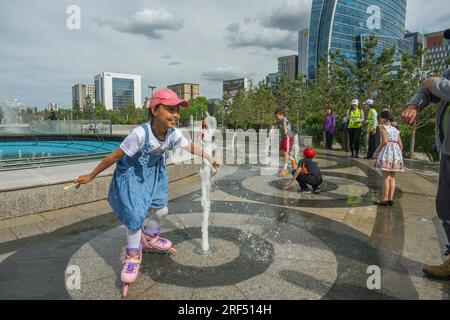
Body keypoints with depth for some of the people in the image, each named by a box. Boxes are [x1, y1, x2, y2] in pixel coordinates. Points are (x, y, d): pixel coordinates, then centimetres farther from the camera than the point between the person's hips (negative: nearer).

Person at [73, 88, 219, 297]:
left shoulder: (174, 133, -19)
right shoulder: (140, 133, -36)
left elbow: (190, 146, 3)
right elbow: (115, 156, -26)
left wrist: (208, 157, 15)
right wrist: (91, 176, -17)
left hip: (154, 172, 6)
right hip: (132, 173, -6)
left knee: (161, 210, 12)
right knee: (136, 216, -8)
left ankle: (149, 239, 43)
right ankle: (133, 256, 17)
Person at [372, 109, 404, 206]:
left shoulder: (383, 128, -5)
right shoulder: (396, 130, 16)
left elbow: (384, 141, -19)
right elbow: (401, 145, 13)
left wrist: (376, 152, -11)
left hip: (387, 153, -7)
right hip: (396, 153, 7)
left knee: (385, 177, -4)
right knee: (392, 178, 9)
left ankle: (384, 199, -2)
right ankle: (390, 199, 12)